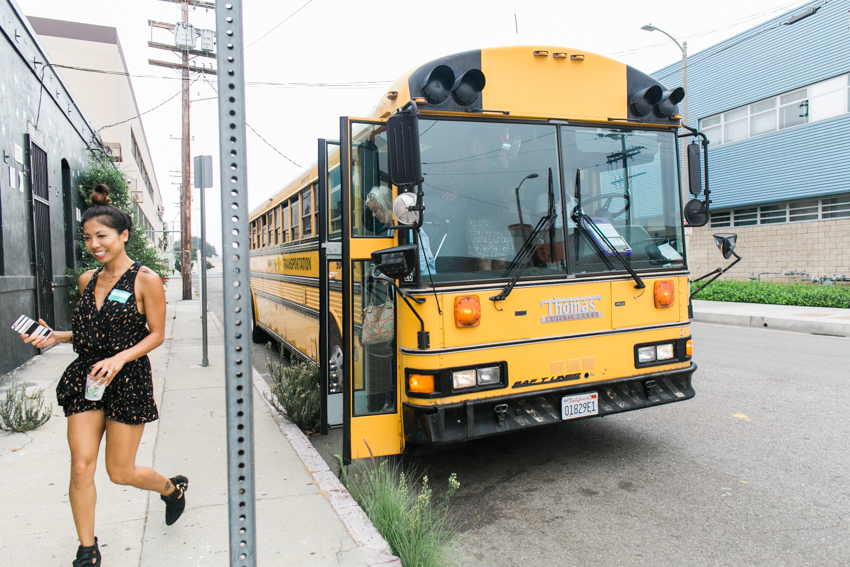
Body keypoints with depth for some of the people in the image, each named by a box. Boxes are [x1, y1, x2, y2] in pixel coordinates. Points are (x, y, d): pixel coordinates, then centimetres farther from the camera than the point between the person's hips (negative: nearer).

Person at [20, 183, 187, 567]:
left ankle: (173, 488, 36)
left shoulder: (145, 280, -10)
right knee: (81, 466, 2)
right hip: (84, 377, 5)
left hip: (127, 381, -5)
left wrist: (120, 358, -22)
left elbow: (156, 335, -8)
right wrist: (55, 337, 1)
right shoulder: (87, 280, 8)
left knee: (120, 471, 5)